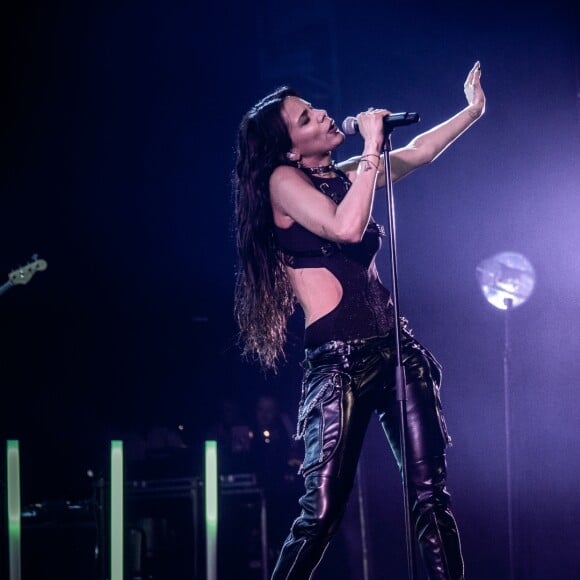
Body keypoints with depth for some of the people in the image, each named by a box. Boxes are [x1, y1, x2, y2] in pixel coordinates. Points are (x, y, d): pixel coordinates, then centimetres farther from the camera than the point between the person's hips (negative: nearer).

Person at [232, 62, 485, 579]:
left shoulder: (345, 175, 18)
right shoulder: (283, 180, -2)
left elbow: (418, 154, 32)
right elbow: (346, 229, -17)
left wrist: (473, 109, 33)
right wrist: (372, 148, -11)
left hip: (396, 350, 6)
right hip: (339, 361, -6)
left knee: (430, 496, -3)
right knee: (322, 510, -11)